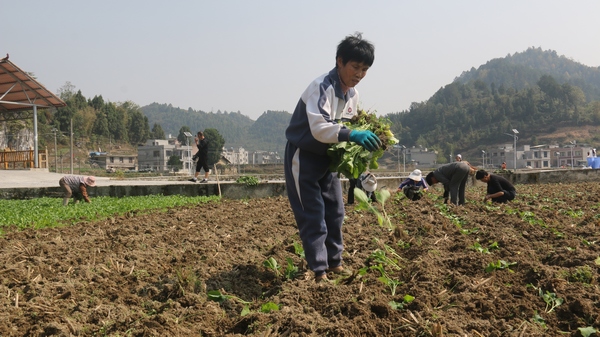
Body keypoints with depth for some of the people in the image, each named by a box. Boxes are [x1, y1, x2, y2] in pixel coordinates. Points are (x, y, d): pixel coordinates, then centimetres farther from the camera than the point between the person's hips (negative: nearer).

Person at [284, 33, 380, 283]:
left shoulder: (352, 93, 3)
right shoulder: (321, 87, -24)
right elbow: (319, 128, -36)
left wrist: (362, 140, -10)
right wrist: (352, 135, -47)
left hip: (327, 157, 8)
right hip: (303, 157, -8)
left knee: (335, 211, 11)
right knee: (312, 216, -7)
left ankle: (334, 262, 25)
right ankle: (319, 271, 0)